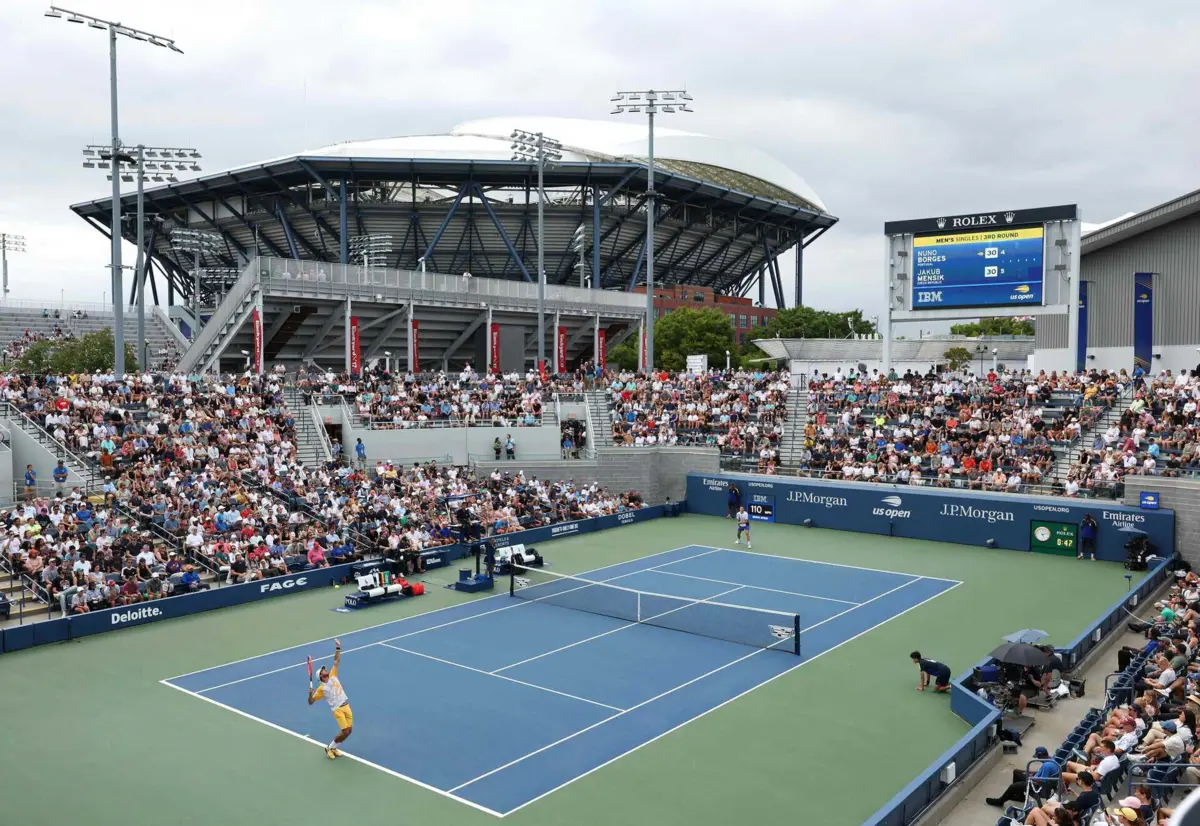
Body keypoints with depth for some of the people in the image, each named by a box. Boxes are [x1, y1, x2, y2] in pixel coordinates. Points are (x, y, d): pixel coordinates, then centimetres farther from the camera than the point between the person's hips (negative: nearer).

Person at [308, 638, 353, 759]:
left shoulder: (333, 676, 11)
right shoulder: (322, 688, -2)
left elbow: (337, 661, 12)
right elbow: (311, 702, -1)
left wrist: (338, 648, 4)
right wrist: (310, 694, -22)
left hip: (346, 706, 6)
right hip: (338, 709, -6)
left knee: (349, 730, 4)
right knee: (345, 732, -12)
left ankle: (333, 748, 23)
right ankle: (329, 748, 10)